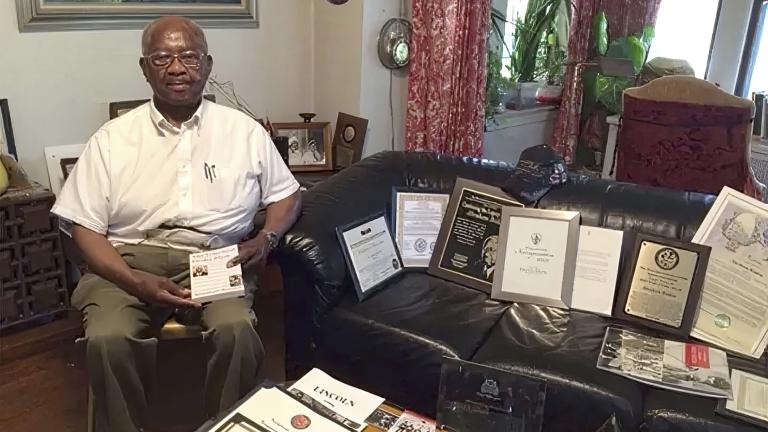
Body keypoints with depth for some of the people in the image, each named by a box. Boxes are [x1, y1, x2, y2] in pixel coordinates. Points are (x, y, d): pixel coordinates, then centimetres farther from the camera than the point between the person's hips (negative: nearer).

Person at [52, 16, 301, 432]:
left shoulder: (244, 131, 7)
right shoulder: (112, 138, 5)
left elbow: (286, 195, 15)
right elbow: (85, 226, 3)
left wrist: (266, 238, -7)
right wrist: (137, 282, -15)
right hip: (130, 260, 1)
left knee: (237, 329, -30)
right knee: (106, 338, -29)